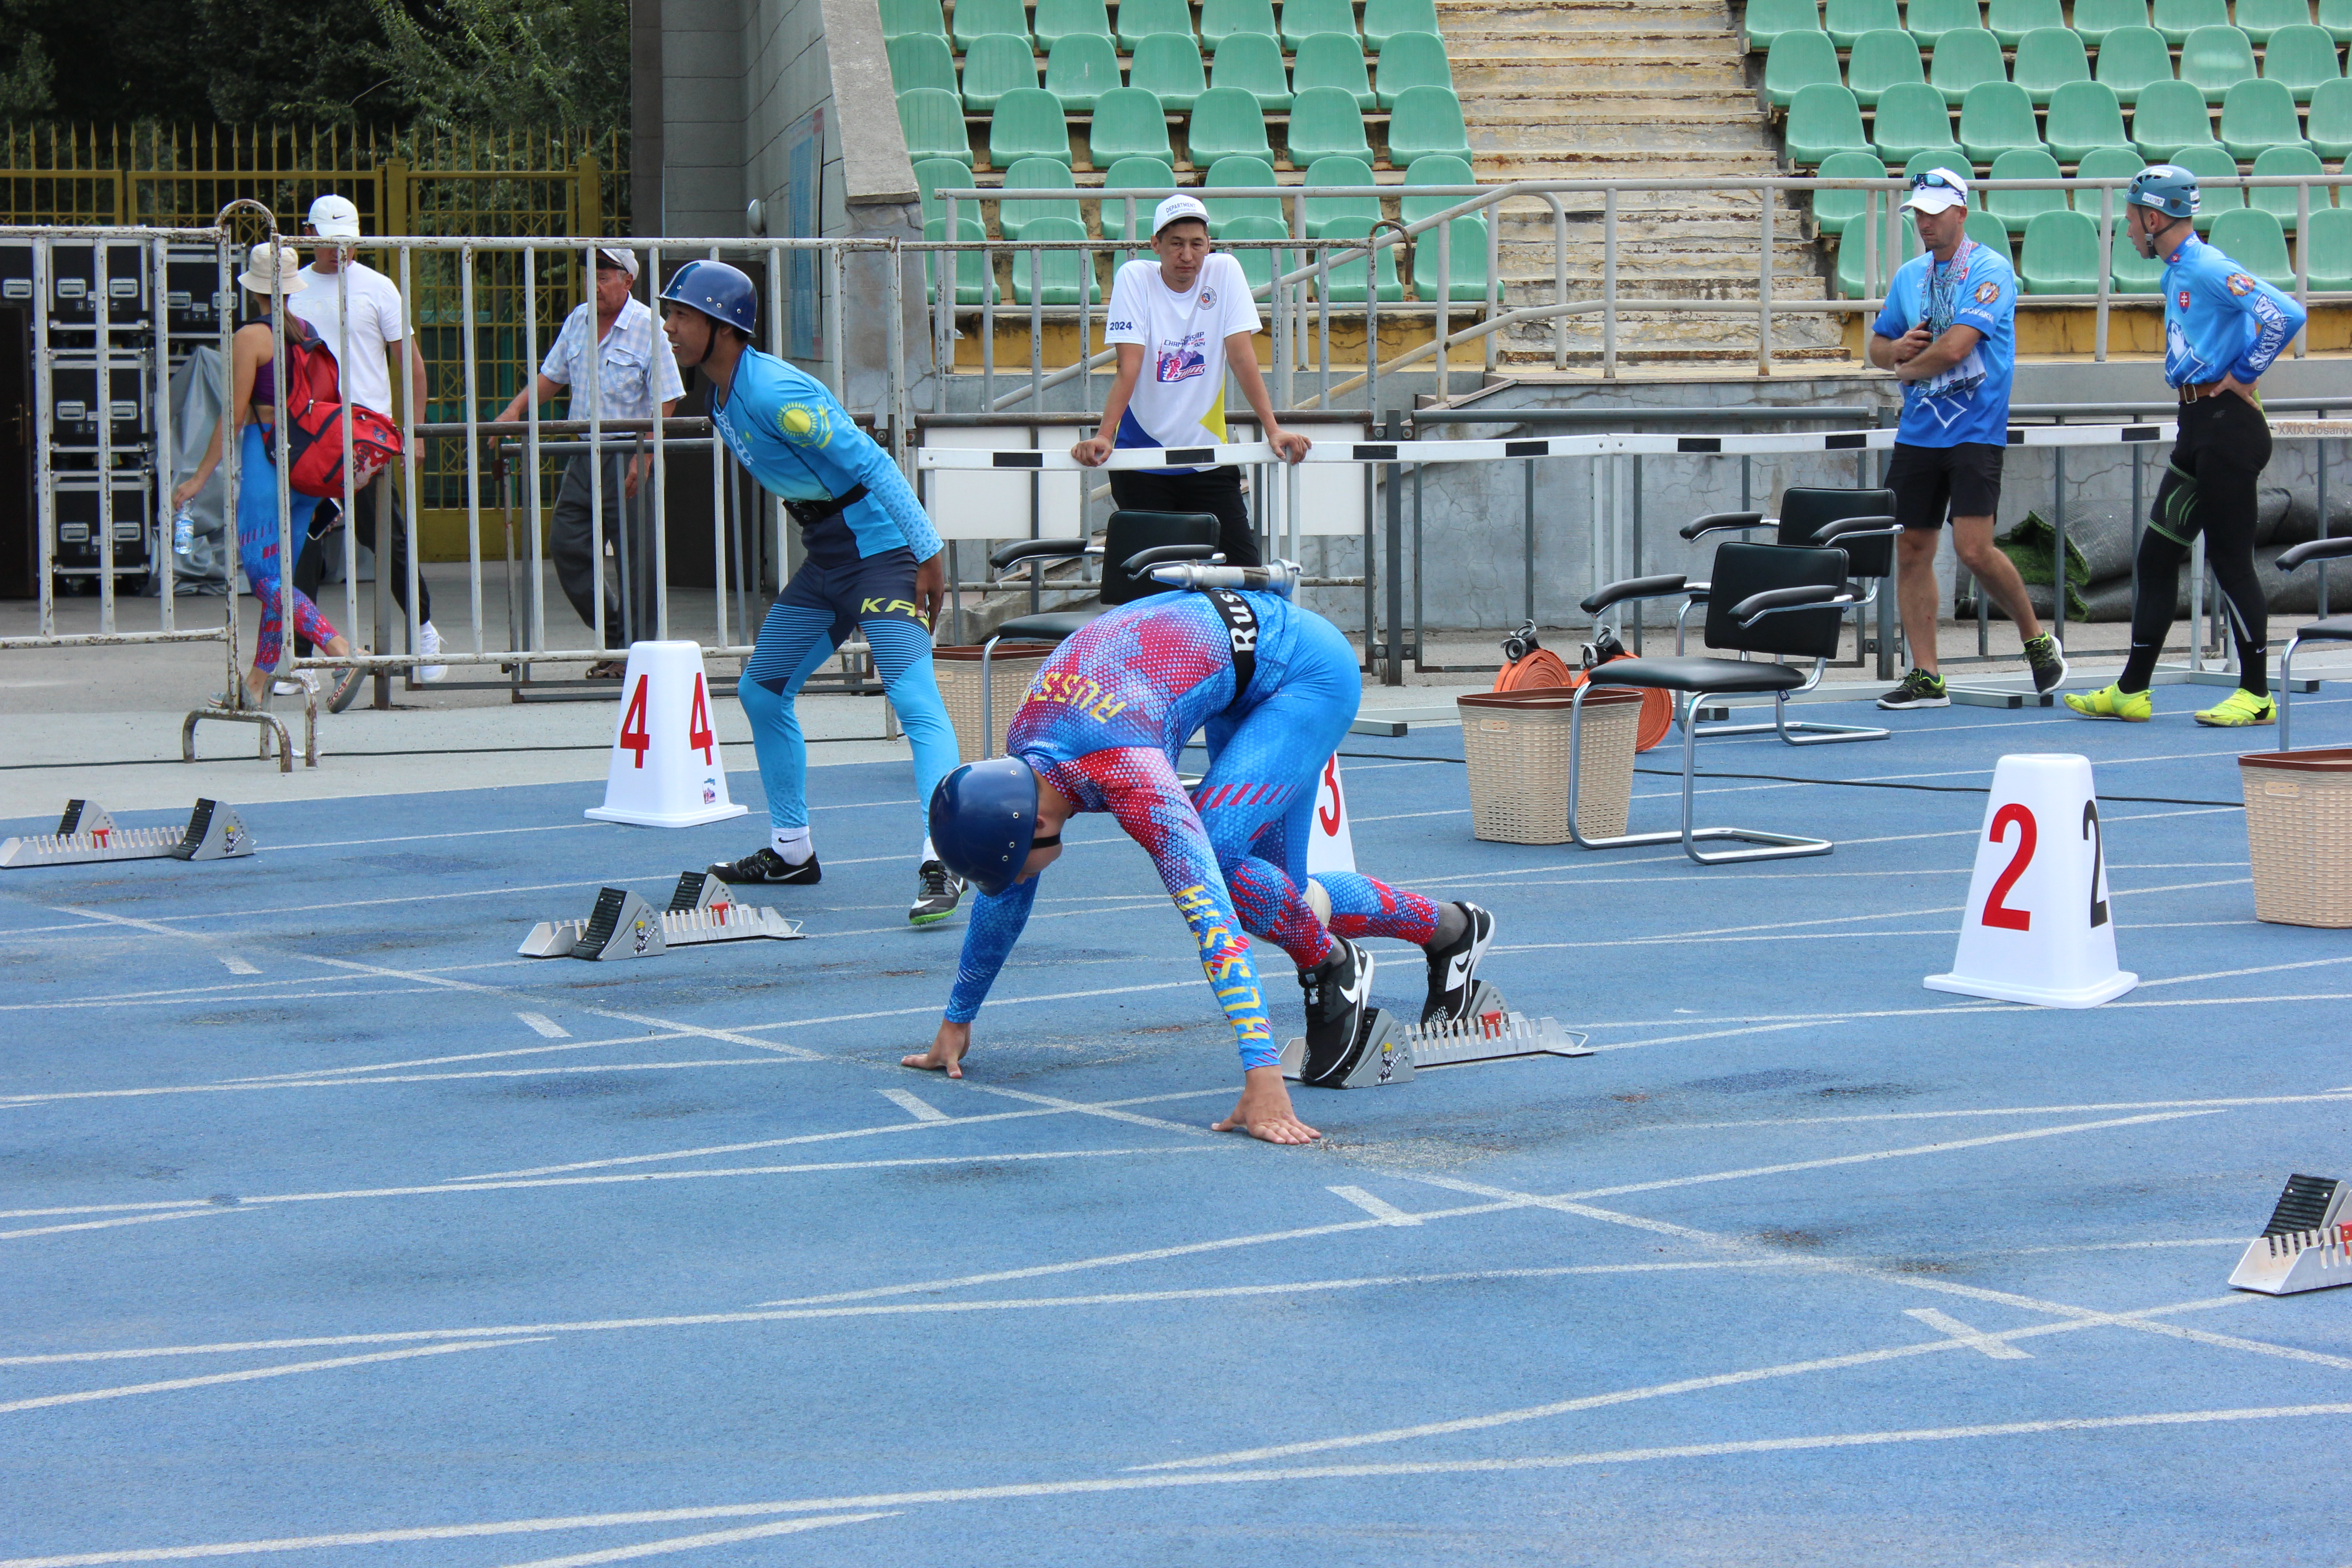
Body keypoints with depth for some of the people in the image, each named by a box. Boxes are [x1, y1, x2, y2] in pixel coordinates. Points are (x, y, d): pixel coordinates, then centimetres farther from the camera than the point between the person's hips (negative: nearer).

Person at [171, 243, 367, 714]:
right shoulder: (307, 333, 9)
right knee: (278, 574, 12)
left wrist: (201, 476, -5)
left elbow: (235, 413, -11)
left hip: (266, 456, -7)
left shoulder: (250, 338, -9)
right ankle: (258, 682, 15)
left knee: (263, 574, -7)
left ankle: (342, 653, -23)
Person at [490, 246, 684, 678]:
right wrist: (517, 408, 7)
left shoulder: (648, 328, -9)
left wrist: (644, 457, -18)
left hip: (627, 459, -7)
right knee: (566, 545, 3)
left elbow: (666, 402, -12)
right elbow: (552, 376, 22)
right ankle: (616, 637, 15)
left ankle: (638, 649, 7)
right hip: (583, 452, 7)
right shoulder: (578, 321, 10)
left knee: (637, 555, -3)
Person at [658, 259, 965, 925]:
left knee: (916, 702, -19)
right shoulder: (722, 395, 8)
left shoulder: (774, 392, -22)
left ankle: (941, 865, -29)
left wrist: (929, 555, -29)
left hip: (879, 544, -11)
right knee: (762, 691, 16)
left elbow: (871, 463, -25)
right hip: (824, 556, 11)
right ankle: (791, 851, 27)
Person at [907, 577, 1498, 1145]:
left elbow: (1212, 920, -42)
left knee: (1206, 859, -25)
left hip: (1308, 668, -9)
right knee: (1274, 891, 12)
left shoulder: (1129, 776, -36)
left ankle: (1332, 965, -2)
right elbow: (1002, 894, 7)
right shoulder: (1019, 758, -11)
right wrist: (957, 1020, 13)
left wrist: (1263, 1079, -48)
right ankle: (1450, 928, 30)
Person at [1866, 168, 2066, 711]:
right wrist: (1896, 348, -2)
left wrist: (1909, 369, -2)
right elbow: (1878, 346, 22)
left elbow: (1956, 345, -18)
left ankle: (2037, 640, 9)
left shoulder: (1990, 270, -8)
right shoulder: (1909, 276, 14)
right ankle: (1925, 677, 7)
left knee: (1974, 549, -14)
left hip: (1975, 433, -7)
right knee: (1912, 549, 2)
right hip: (1917, 435, 7)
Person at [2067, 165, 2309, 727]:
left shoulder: (2207, 268, -16)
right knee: (2155, 555, 10)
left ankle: (2257, 695, 3)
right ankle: (2131, 692, 14)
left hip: (2227, 423, -10)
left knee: (2230, 560, -5)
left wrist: (2242, 376, -18)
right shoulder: (2176, 273, 14)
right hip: (2198, 428, 10)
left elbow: (2284, 313, -27)